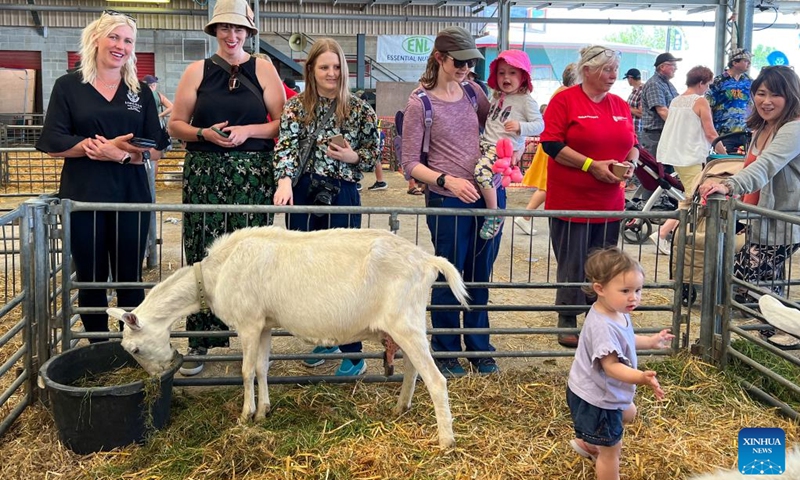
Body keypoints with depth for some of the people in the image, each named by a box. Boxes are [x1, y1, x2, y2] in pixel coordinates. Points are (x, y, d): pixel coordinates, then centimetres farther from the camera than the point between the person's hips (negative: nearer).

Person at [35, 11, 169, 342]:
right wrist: (91, 144, -18)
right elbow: (53, 144, -3)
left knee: (129, 278, 5)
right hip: (83, 198, -1)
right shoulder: (68, 87, 5)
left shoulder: (141, 92, 11)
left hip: (131, 198, 2)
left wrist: (122, 154, -15)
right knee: (90, 278, 6)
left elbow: (156, 150, 5)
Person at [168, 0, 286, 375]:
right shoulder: (197, 72, 9)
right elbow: (175, 124, 8)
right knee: (204, 255, 2)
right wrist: (205, 134, -10)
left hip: (253, 174, -1)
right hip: (204, 174, 1)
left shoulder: (263, 70, 7)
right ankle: (199, 342, 12)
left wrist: (248, 131, -11)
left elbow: (283, 123, 4)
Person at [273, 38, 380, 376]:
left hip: (342, 197, -2)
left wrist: (353, 157, -13)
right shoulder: (296, 107, 4)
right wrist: (284, 180, -27)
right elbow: (286, 146, -9)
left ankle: (352, 353, 7)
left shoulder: (360, 110, 1)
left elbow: (375, 154, 7)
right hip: (303, 196, 3)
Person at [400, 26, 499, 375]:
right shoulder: (420, 103, -7)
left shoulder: (473, 92, 6)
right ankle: (446, 351, 26)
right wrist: (447, 181, -21)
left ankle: (478, 347, 30)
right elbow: (410, 164, -7)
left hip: (489, 195, 5)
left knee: (480, 276, 14)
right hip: (448, 202, -5)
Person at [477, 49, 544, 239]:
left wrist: (520, 126, -24)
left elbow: (539, 125, -10)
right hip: (487, 143, 9)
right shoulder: (497, 97, 16)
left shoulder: (526, 100, -5)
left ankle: (494, 215, -17)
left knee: (482, 171, -30)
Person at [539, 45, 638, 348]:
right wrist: (591, 165, -18)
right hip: (571, 200, -5)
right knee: (572, 265, 3)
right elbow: (551, 144, -14)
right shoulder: (565, 101, -6)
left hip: (610, 202, 5)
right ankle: (567, 323, 17)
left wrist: (631, 162, -3)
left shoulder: (621, 106, 11)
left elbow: (632, 144, 20)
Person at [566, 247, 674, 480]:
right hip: (596, 398, -10)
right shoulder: (603, 326, -35)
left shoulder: (619, 314, -3)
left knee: (628, 414, 36)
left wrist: (652, 341, 14)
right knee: (611, 450, 6)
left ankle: (588, 443, 48)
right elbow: (611, 366, -38)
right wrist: (641, 378, -51)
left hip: (607, 392, 10)